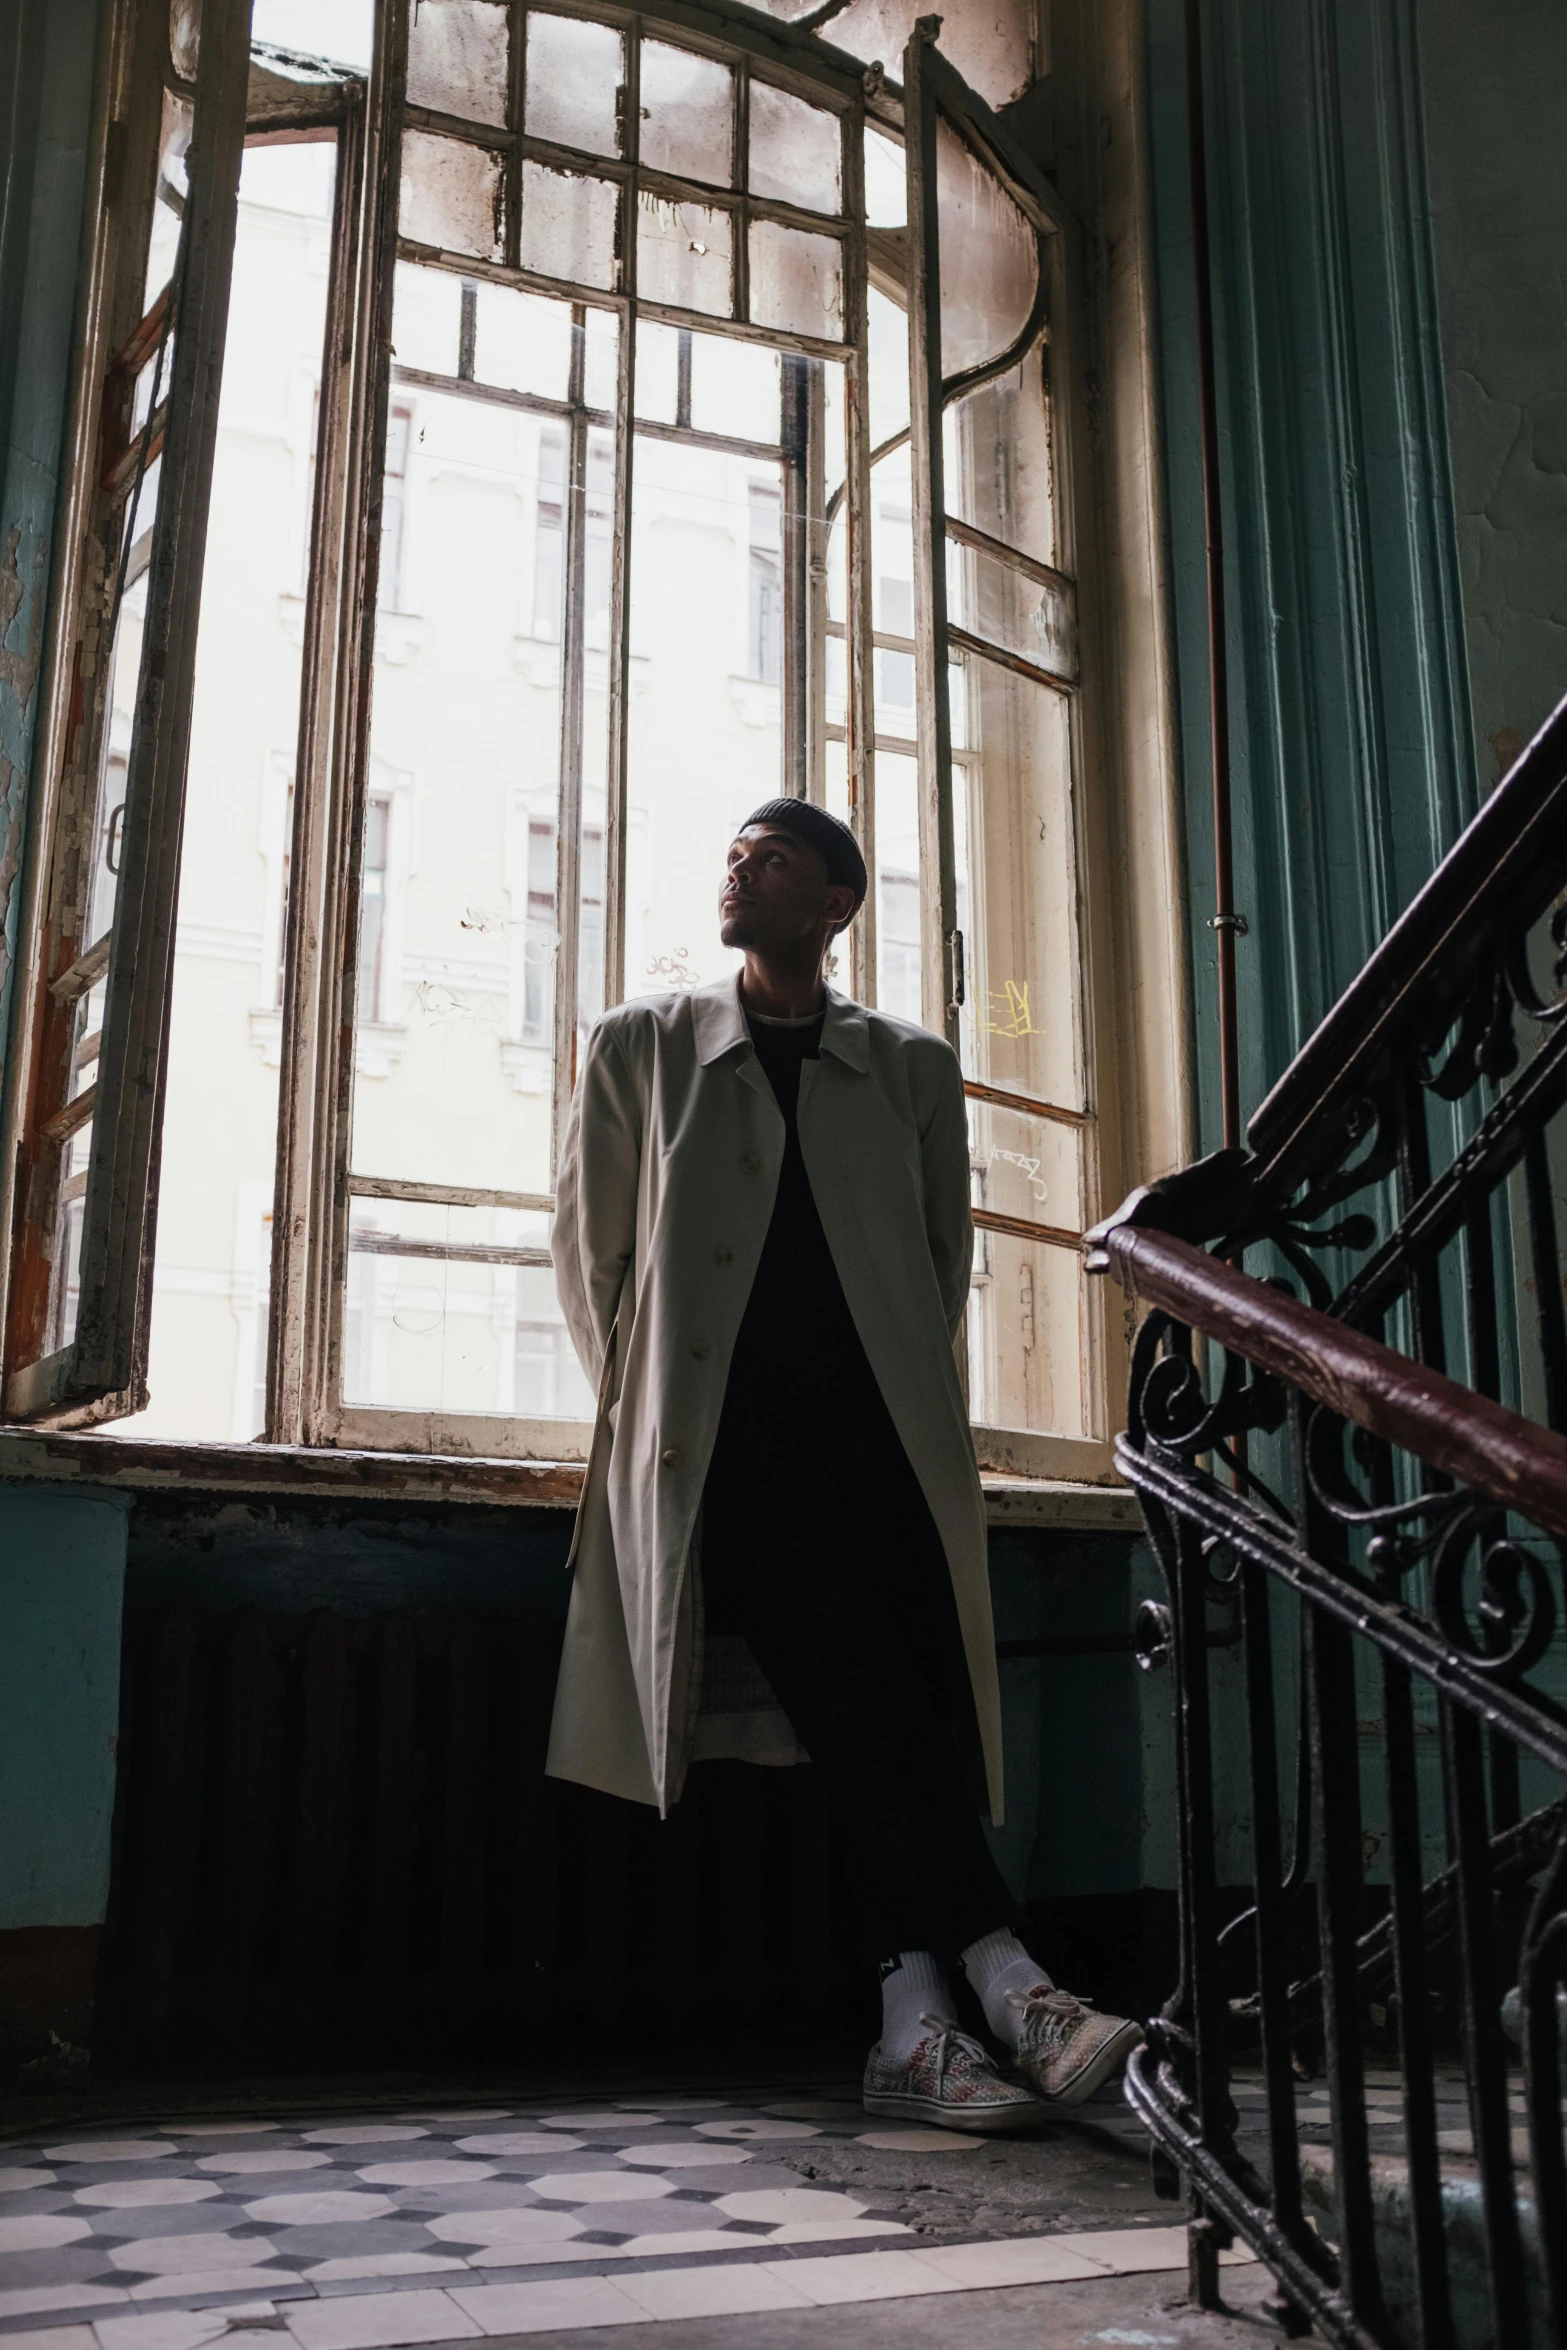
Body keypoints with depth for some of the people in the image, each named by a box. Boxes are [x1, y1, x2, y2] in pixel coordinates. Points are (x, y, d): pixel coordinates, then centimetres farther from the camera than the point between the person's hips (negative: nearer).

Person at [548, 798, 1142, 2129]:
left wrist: (909, 1392, 9)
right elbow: (589, 1246, 12)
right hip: (726, 1452, -2)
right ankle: (1002, 1978, -22)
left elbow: (946, 1251, 19)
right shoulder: (641, 1047, 12)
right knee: (865, 1707, -19)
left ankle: (919, 2029, -6)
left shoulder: (912, 1069, 15)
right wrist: (647, 1416, 7)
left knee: (881, 1716, -9)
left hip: (881, 1442, 2)